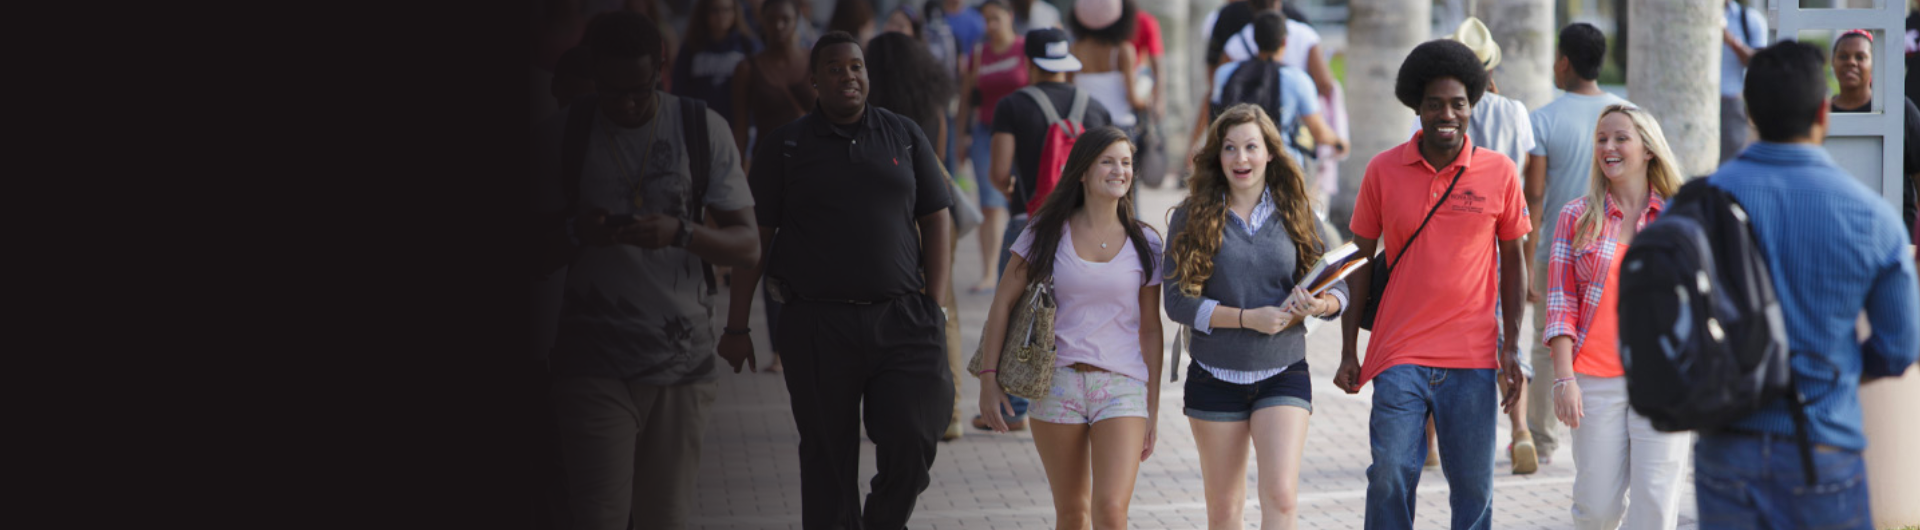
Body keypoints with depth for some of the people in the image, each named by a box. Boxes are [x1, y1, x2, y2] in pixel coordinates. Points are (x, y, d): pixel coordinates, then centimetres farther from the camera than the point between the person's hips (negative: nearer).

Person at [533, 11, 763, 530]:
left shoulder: (703, 129, 3)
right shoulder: (563, 134, 2)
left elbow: (747, 246, 1)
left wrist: (680, 232, -18)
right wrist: (577, 232, -16)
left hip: (682, 356, 1)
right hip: (594, 363, -1)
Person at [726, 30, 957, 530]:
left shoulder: (905, 136, 10)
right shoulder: (784, 146, 5)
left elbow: (937, 219, 12)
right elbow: (753, 236, 4)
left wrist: (935, 303, 3)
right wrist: (738, 324, 1)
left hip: (903, 319, 1)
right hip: (818, 324, -1)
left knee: (912, 441, -8)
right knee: (828, 457, 3)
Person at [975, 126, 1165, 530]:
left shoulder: (1144, 244, 4)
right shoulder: (1048, 234, 2)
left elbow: (1150, 329, 8)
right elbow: (1003, 302, 4)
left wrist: (1153, 409, 7)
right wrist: (989, 377, -3)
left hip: (1122, 387, -1)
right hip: (1057, 385, 1)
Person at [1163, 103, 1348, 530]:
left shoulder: (1294, 215, 2)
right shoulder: (1191, 218, -3)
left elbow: (1338, 290, 5)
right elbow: (1177, 300, -9)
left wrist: (1319, 304, -19)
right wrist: (1248, 318, -18)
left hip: (1283, 374, 0)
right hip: (1214, 378, 0)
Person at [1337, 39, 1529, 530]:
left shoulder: (1498, 171, 1)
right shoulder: (1384, 171, 1)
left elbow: (1513, 260, 10)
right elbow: (1361, 260, 9)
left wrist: (1511, 349, 3)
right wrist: (1348, 352, 7)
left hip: (1473, 358, 1)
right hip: (1400, 355, 0)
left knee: (1473, 487, 5)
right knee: (1390, 476, -9)